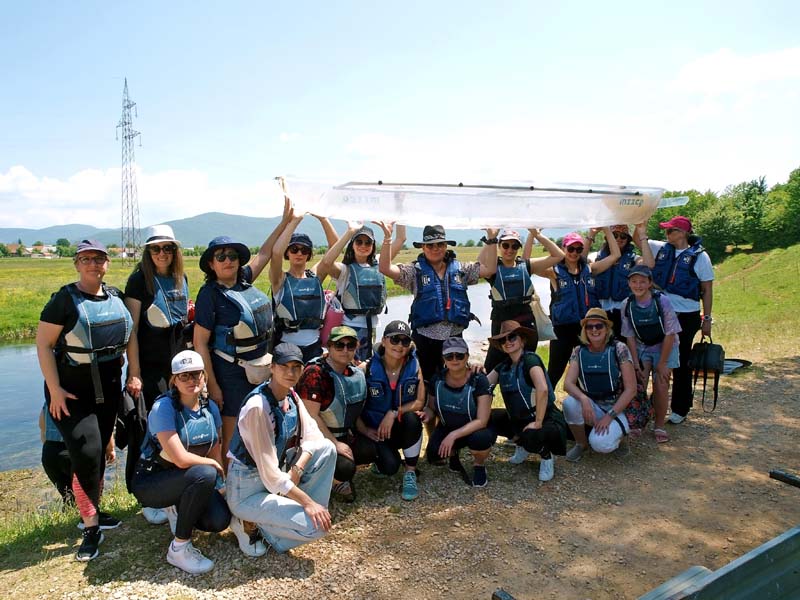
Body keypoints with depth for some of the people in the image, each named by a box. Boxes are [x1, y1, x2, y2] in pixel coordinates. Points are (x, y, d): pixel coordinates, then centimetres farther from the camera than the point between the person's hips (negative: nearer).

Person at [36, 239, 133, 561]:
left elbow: (130, 338, 13)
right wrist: (54, 389, -16)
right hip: (71, 392, -5)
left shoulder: (116, 297, 4)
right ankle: (91, 529, 4)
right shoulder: (64, 299, -10)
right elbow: (43, 344, -11)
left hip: (109, 390, 5)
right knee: (86, 455, -11)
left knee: (99, 454, 14)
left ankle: (92, 511, 33)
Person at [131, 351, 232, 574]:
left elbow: (216, 453, 2)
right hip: (150, 482, -6)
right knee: (205, 474, -33)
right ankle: (179, 549, -15)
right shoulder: (163, 408, -22)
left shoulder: (210, 408, -3)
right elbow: (181, 459, -29)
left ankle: (177, 508, 17)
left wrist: (224, 486, -8)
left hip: (186, 481, 6)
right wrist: (213, 465, -14)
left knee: (220, 520, -16)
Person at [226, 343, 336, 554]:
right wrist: (308, 501, -22)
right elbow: (270, 473, -27)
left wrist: (298, 469, -15)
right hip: (247, 492, -8)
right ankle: (255, 522, 2)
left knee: (327, 448, -4)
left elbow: (313, 436, 3)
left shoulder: (291, 396, -2)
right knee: (315, 525, -20)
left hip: (276, 477, 8)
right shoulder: (258, 406, -27)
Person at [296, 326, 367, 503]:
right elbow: (311, 416, -22)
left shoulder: (356, 373, 4)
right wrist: (335, 443, -21)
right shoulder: (315, 373, -20)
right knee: (346, 468, -28)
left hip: (346, 436, 8)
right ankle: (333, 479, 7)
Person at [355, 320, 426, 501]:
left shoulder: (414, 366, -8)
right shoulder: (367, 369, -13)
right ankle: (381, 456, 12)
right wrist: (364, 430, -20)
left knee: (412, 418, -32)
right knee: (390, 466, -28)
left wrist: (394, 412, -23)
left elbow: (419, 402, -10)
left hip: (402, 428, 2)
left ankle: (410, 474, -11)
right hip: (374, 430, -2)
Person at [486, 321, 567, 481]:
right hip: (519, 419, 7)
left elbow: (542, 389, -33)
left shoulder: (530, 359, -19)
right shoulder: (503, 366, 5)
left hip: (547, 420, -7)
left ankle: (547, 457, -1)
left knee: (530, 437, -37)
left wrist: (538, 423, -30)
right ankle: (522, 442, 12)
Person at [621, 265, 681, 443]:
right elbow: (630, 337, -7)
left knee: (660, 386, -10)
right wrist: (636, 365, -11)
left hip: (665, 347, -2)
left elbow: (670, 334, -17)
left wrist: (662, 363, -15)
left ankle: (659, 426, 9)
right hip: (641, 348, 2)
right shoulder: (627, 305, -14)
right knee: (639, 384, -10)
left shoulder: (662, 301, -23)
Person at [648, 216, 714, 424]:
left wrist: (707, 319, -4)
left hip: (686, 316, -4)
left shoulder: (699, 255, -6)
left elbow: (707, 289, -3)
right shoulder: (661, 249, 5)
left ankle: (680, 409, 18)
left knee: (681, 363, 6)